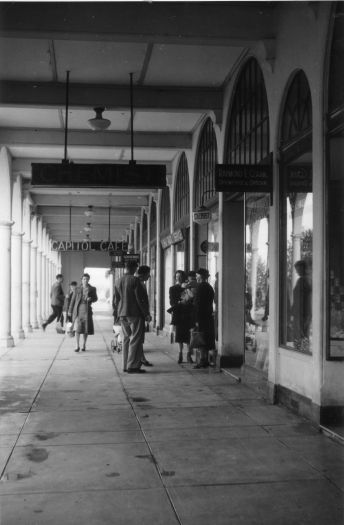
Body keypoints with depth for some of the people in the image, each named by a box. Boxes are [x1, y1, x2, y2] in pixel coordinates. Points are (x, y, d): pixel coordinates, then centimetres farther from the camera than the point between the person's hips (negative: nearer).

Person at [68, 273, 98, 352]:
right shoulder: (77, 289, 6)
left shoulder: (92, 289, 5)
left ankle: (84, 345, 19)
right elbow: (73, 300, 9)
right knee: (77, 328, -10)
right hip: (78, 310, 0)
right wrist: (70, 311, 8)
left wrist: (91, 299, -11)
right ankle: (77, 346, -6)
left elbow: (95, 298, 13)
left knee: (86, 328, 2)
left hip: (87, 310, 1)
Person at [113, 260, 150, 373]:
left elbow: (116, 300, 14)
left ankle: (126, 365, 14)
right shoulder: (135, 280, -12)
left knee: (126, 339, 12)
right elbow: (140, 299, -13)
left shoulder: (118, 282, 9)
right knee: (136, 339, -3)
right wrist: (146, 313, -7)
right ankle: (133, 366, -4)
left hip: (123, 314, 7)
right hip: (135, 314, -7)